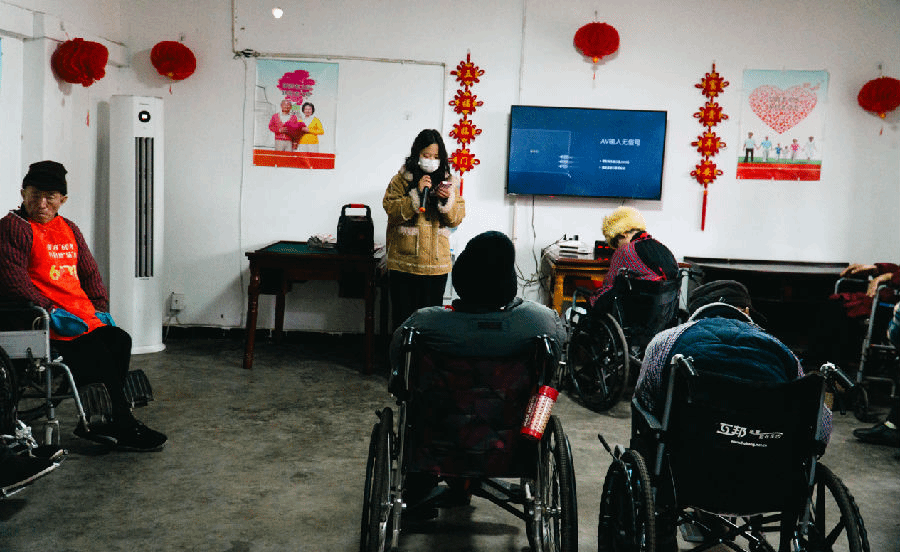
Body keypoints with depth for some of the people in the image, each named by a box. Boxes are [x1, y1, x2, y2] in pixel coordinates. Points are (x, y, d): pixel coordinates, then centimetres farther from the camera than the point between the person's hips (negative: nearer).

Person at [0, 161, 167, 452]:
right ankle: (123, 426, -8)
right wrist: (50, 311, -19)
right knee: (96, 352, -23)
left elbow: (89, 272, 24)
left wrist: (100, 308, 9)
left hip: (84, 315, 7)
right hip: (47, 320, -7)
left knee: (120, 341, -17)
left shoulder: (68, 229, 21)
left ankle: (99, 422, -10)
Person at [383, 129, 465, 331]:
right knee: (402, 316, 4)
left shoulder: (448, 181, 9)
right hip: (403, 262, -2)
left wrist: (447, 200, -13)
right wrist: (417, 193, -17)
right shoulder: (401, 179, 2)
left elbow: (456, 219, 5)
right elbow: (392, 210, -9)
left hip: (436, 263, 2)